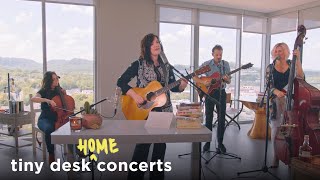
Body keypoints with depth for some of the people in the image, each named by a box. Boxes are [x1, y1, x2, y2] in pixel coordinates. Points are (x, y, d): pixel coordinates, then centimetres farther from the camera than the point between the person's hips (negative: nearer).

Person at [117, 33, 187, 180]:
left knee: (160, 145, 12)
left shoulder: (166, 66, 7)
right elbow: (121, 82, -9)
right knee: (142, 146, -2)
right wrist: (134, 95, -21)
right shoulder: (139, 64, -6)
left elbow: (173, 87, 10)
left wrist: (182, 85, -12)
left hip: (164, 111, 5)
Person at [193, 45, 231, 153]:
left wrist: (226, 79, -16)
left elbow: (229, 81, 8)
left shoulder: (225, 64, 3)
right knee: (208, 118, 5)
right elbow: (194, 76, -4)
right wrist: (203, 82, -20)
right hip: (209, 92, -1)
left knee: (222, 119, 1)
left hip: (221, 92, 2)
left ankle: (220, 142, 12)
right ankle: (207, 142, 17)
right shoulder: (206, 64, -4)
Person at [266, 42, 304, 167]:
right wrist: (276, 91, -19)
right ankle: (276, 156, 12)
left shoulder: (291, 64, 7)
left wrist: (298, 59, -14)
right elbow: (268, 85, 1)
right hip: (276, 101, 0)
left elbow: (300, 76, -10)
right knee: (276, 128, 0)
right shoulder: (270, 68, 6)